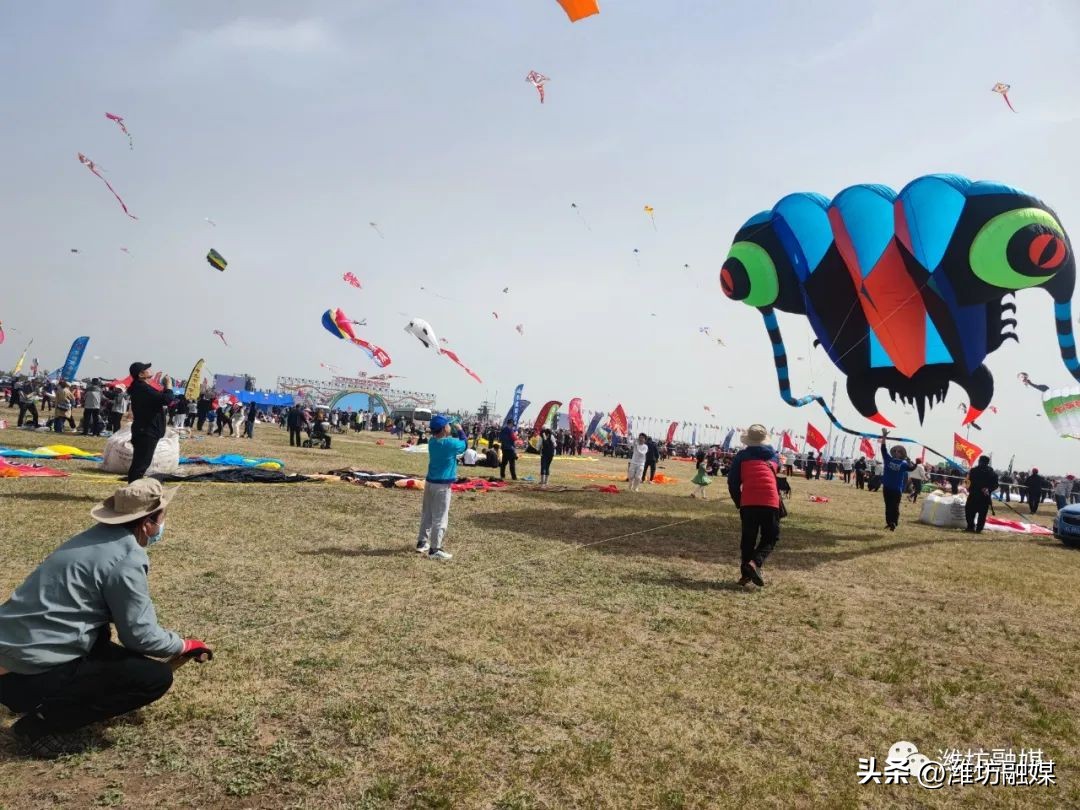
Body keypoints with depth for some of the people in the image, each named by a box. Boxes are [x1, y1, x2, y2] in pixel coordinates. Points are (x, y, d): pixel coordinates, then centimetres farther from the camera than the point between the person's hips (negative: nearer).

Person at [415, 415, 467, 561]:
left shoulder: (432, 441, 3)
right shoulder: (450, 443, -17)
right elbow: (464, 445, 3)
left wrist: (455, 432, 11)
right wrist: (460, 430, 13)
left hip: (430, 482, 8)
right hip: (442, 485, -8)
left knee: (427, 515, 18)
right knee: (440, 518, -2)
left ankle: (422, 543, 28)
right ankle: (434, 550, 0)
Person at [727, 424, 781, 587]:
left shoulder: (742, 455, 10)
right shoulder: (774, 456, 18)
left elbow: (733, 481, 7)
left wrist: (738, 501, 18)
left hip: (748, 502, 0)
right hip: (770, 501, 0)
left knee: (748, 537, 13)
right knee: (771, 537, 10)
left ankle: (746, 573, 9)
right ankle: (755, 562, -13)